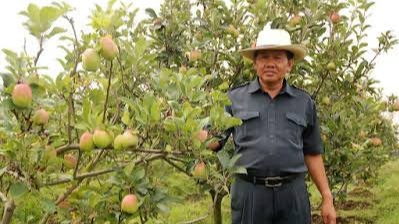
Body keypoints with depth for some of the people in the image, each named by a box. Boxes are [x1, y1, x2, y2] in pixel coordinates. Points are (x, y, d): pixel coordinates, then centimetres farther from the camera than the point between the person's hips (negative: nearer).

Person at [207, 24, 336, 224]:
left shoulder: (304, 103, 9)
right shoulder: (234, 99, 5)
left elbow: (312, 154, 13)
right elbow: (212, 141, 4)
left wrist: (327, 199, 10)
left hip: (293, 193, 1)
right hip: (249, 192, -1)